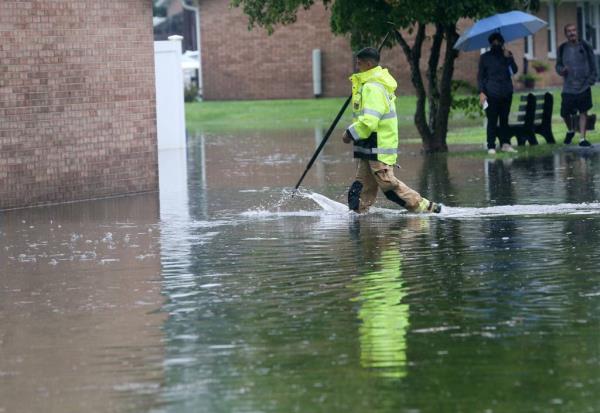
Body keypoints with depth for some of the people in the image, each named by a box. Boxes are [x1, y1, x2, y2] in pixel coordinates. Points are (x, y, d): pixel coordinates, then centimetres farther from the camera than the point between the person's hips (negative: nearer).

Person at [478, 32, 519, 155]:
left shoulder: (507, 55, 11)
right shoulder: (485, 57, 4)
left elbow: (514, 70, -1)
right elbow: (481, 76, 2)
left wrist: (509, 58, -14)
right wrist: (481, 92, -7)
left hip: (506, 93, 3)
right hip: (491, 93, -3)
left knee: (504, 119, 6)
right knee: (492, 120, -6)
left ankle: (505, 144, 10)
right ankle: (491, 147, -5)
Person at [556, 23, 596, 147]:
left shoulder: (585, 47, 1)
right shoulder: (562, 49, 5)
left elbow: (592, 65, 4)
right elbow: (558, 65, 13)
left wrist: (591, 80, -5)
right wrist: (562, 70, -9)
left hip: (583, 87, -1)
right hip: (568, 88, 1)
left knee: (583, 112, 0)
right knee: (565, 113, 1)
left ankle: (582, 138, 5)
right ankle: (570, 130, 31)